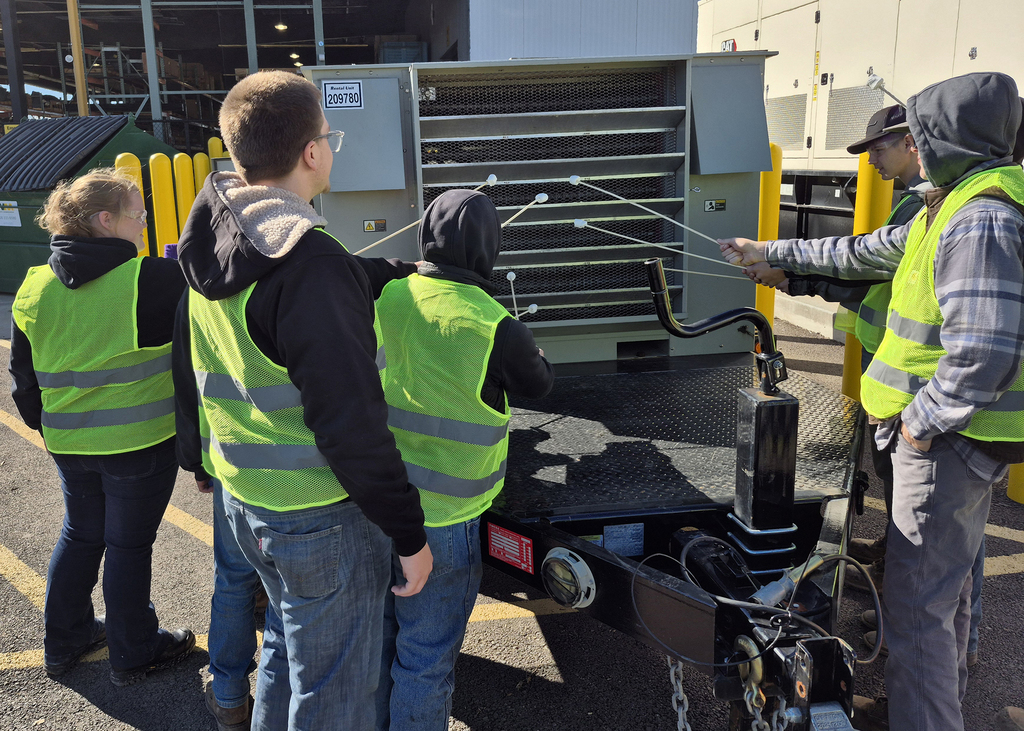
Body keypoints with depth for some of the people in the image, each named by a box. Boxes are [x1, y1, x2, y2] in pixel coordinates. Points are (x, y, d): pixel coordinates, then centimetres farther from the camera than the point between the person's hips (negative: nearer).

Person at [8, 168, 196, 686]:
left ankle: (63, 642, 37)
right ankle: (134, 656, 24)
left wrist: (45, 425, 21)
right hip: (140, 443, -6)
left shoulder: (34, 289, 1)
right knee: (129, 545, 8)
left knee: (80, 534, 23)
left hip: (70, 445, 6)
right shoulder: (150, 281, -19)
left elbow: (23, 376, 9)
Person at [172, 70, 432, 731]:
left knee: (289, 644, 30)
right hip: (320, 516, -8)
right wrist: (409, 531, -18)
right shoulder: (310, 263, -27)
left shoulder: (213, 237, 1)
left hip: (242, 496, 9)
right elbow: (350, 421, -27)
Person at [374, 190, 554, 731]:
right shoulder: (494, 329, -19)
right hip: (441, 521, -6)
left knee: (379, 631, 25)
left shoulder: (385, 298, -6)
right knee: (426, 655, 12)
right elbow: (538, 384, 0)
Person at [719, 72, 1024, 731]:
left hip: (949, 438, -11)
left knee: (917, 599, -2)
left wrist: (922, 421, -19)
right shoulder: (953, 208, 11)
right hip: (960, 434, 11)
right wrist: (771, 252, 25)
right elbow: (862, 254, 21)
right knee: (948, 580, 23)